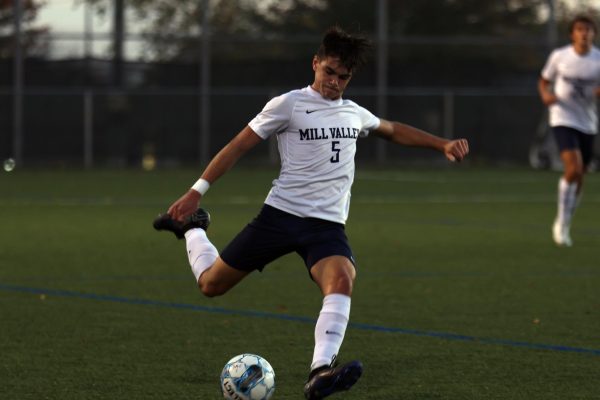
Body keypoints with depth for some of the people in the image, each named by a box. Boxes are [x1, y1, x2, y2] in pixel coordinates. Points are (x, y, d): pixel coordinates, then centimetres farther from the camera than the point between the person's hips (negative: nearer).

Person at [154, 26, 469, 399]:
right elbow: (239, 146, -3)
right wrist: (197, 191, -9)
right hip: (281, 214, -3)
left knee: (342, 282, -29)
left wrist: (443, 144, 27)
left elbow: (394, 130, 35)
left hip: (327, 225, 3)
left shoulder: (354, 113, 14)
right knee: (211, 283, 4)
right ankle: (193, 228, 38)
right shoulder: (289, 105, -4)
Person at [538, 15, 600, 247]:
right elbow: (544, 81, 10)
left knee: (579, 177, 10)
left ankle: (564, 226, 29)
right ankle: (561, 223, -9)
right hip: (563, 120, -3)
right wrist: (546, 95, -13)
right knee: (574, 168, -23)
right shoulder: (559, 56, -4)